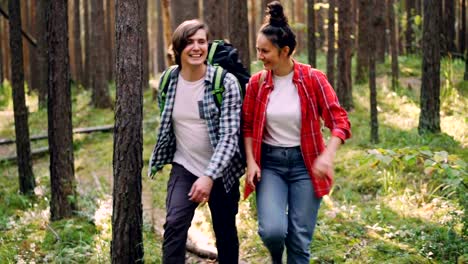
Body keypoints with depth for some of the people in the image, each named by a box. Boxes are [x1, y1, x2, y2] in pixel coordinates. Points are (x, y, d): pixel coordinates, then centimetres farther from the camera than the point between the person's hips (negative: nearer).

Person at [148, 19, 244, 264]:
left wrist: (209, 176, -31)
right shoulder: (168, 81, -4)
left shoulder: (225, 83, -16)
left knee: (226, 233, 11)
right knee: (175, 223, -19)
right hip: (184, 168, 2)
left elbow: (229, 134, -21)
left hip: (220, 172, -2)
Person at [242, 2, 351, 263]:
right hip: (270, 162, 1)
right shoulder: (257, 82, -1)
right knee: (272, 230, -17)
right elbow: (248, 126, 9)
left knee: (300, 239, 1)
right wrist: (251, 162, -4)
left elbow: (340, 121, -11)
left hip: (305, 162, -1)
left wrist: (328, 155, -27)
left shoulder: (313, 79, -9)